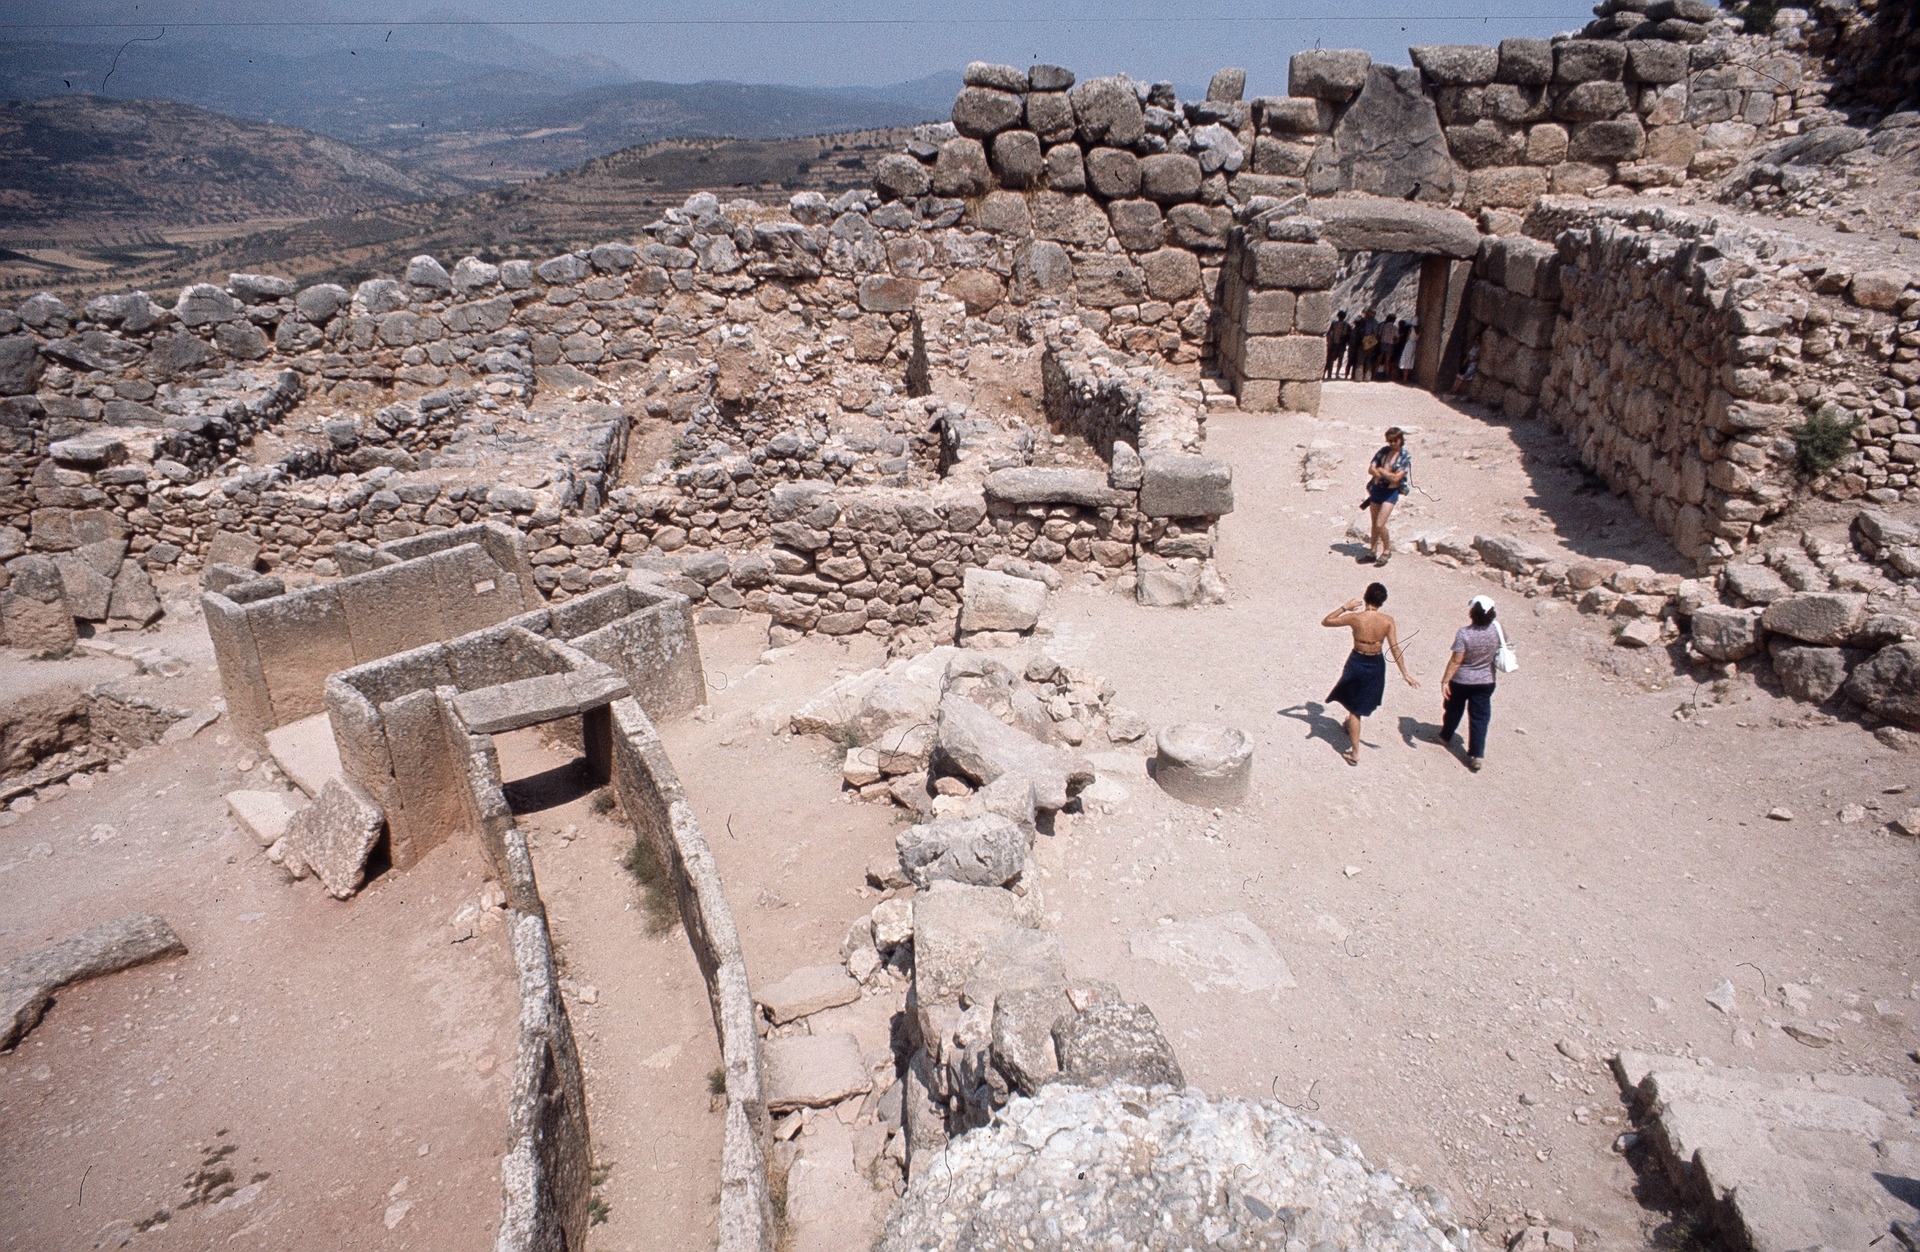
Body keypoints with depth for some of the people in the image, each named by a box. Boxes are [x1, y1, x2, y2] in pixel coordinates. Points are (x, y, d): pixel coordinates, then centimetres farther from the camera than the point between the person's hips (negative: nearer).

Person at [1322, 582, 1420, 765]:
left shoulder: (1355, 618, -19)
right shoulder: (1388, 621, -13)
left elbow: (1325, 621, -8)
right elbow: (1395, 649, -14)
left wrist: (1344, 608, 1)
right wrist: (1405, 674, -9)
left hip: (1357, 663, -3)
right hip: (1376, 665, 3)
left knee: (1354, 709, 8)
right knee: (1364, 704, 29)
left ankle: (1355, 753, 8)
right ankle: (1351, 726, 54)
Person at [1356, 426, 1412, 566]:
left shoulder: (1405, 456, -8)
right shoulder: (1383, 451, 4)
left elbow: (1396, 477, -16)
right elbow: (1371, 469, -1)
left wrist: (1381, 470, -7)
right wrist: (1387, 475, -15)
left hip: (1391, 492, -5)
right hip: (1377, 489, 5)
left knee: (1380, 524, -12)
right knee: (1374, 524, 12)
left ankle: (1387, 550, 10)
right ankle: (1372, 553, 23)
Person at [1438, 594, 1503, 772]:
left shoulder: (1464, 633, -25)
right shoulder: (1496, 631, -12)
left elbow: (1456, 660, -23)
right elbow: (1498, 655, 3)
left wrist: (1445, 680, -17)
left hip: (1460, 681, -2)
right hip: (1485, 682, 3)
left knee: (1453, 710, 22)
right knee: (1480, 717, 7)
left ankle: (1446, 736, 44)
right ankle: (1477, 755, 3)